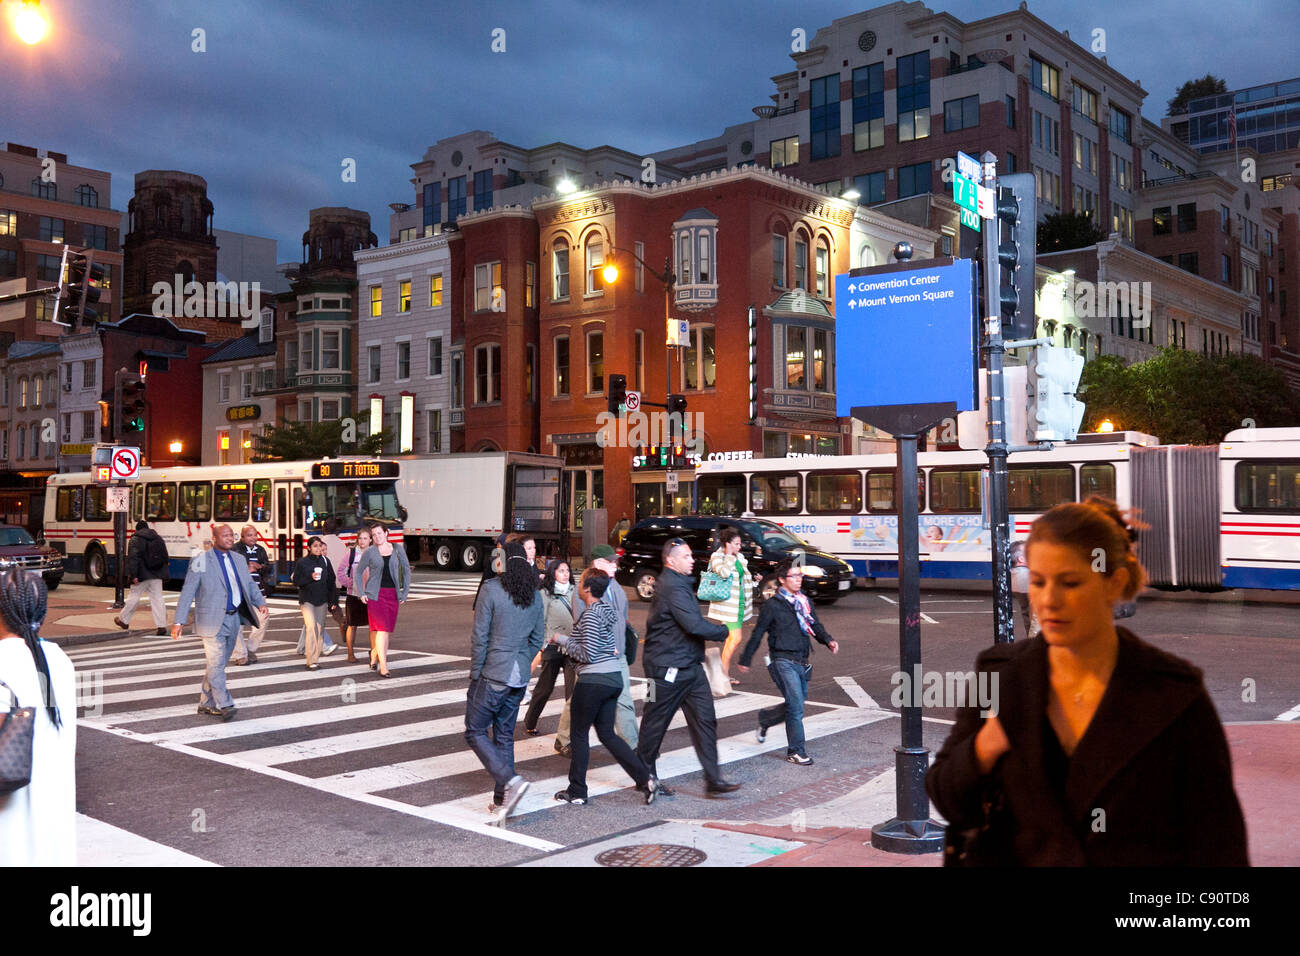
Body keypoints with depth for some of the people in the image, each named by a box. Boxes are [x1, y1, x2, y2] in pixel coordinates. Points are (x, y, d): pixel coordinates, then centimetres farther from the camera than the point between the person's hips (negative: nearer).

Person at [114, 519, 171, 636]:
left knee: (134, 597, 9)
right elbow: (165, 557, 15)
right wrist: (165, 576, 17)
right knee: (157, 598, 1)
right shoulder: (158, 539, 13)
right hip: (157, 575, 4)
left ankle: (124, 620, 25)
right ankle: (161, 625, -6)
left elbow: (133, 558, -14)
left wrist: (133, 575, -16)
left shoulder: (135, 539, -4)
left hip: (142, 574, -4)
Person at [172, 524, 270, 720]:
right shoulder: (201, 560, -5)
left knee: (218, 664, 13)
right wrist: (178, 621, -12)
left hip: (233, 619, 6)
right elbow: (187, 591, -7)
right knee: (216, 664, -9)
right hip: (212, 621, -6)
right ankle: (223, 705, -7)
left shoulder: (239, 560, 13)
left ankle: (206, 703, 22)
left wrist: (260, 603, -3)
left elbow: (250, 585, 17)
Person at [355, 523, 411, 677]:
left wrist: (405, 593, 4)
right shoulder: (369, 552, 0)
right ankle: (383, 667, -11)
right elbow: (358, 572, 8)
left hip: (392, 594, 3)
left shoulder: (398, 550, 4)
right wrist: (361, 593, -1)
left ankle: (374, 657, 28)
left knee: (388, 629, 7)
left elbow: (406, 570, 10)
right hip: (375, 594, -3)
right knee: (381, 629, -11)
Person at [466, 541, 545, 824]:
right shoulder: (535, 596, 7)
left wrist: (475, 673, -5)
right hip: (520, 679, 6)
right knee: (505, 735, 14)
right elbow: (538, 639, 12)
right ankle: (502, 799, 16)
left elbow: (480, 636, -12)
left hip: (492, 676, -6)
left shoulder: (492, 589, -11)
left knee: (475, 732, 4)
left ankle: (511, 781, -13)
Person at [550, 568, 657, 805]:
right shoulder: (609, 610, 11)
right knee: (607, 733, 13)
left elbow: (587, 654, -20)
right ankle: (645, 778, 4)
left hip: (593, 681, -8)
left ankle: (576, 792, 14)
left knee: (579, 734, 6)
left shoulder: (591, 615, -16)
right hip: (614, 677, 9)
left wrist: (563, 640, -8)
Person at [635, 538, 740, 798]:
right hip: (668, 668, -10)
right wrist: (724, 632, -12)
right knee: (655, 724, 5)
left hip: (689, 666, 10)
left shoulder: (679, 583, 15)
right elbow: (694, 625, -25)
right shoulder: (672, 587, -18)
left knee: (705, 720, 3)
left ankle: (713, 780, 4)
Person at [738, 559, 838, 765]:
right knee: (796, 706, -11)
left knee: (796, 705, 14)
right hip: (783, 661, -7)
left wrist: (828, 640, -4)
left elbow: (815, 626, 16)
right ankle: (796, 751, 1)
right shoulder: (773, 605, -7)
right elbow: (758, 633, 0)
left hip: (802, 661, 7)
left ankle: (764, 718, 39)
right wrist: (746, 660, 5)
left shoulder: (805, 601, 11)